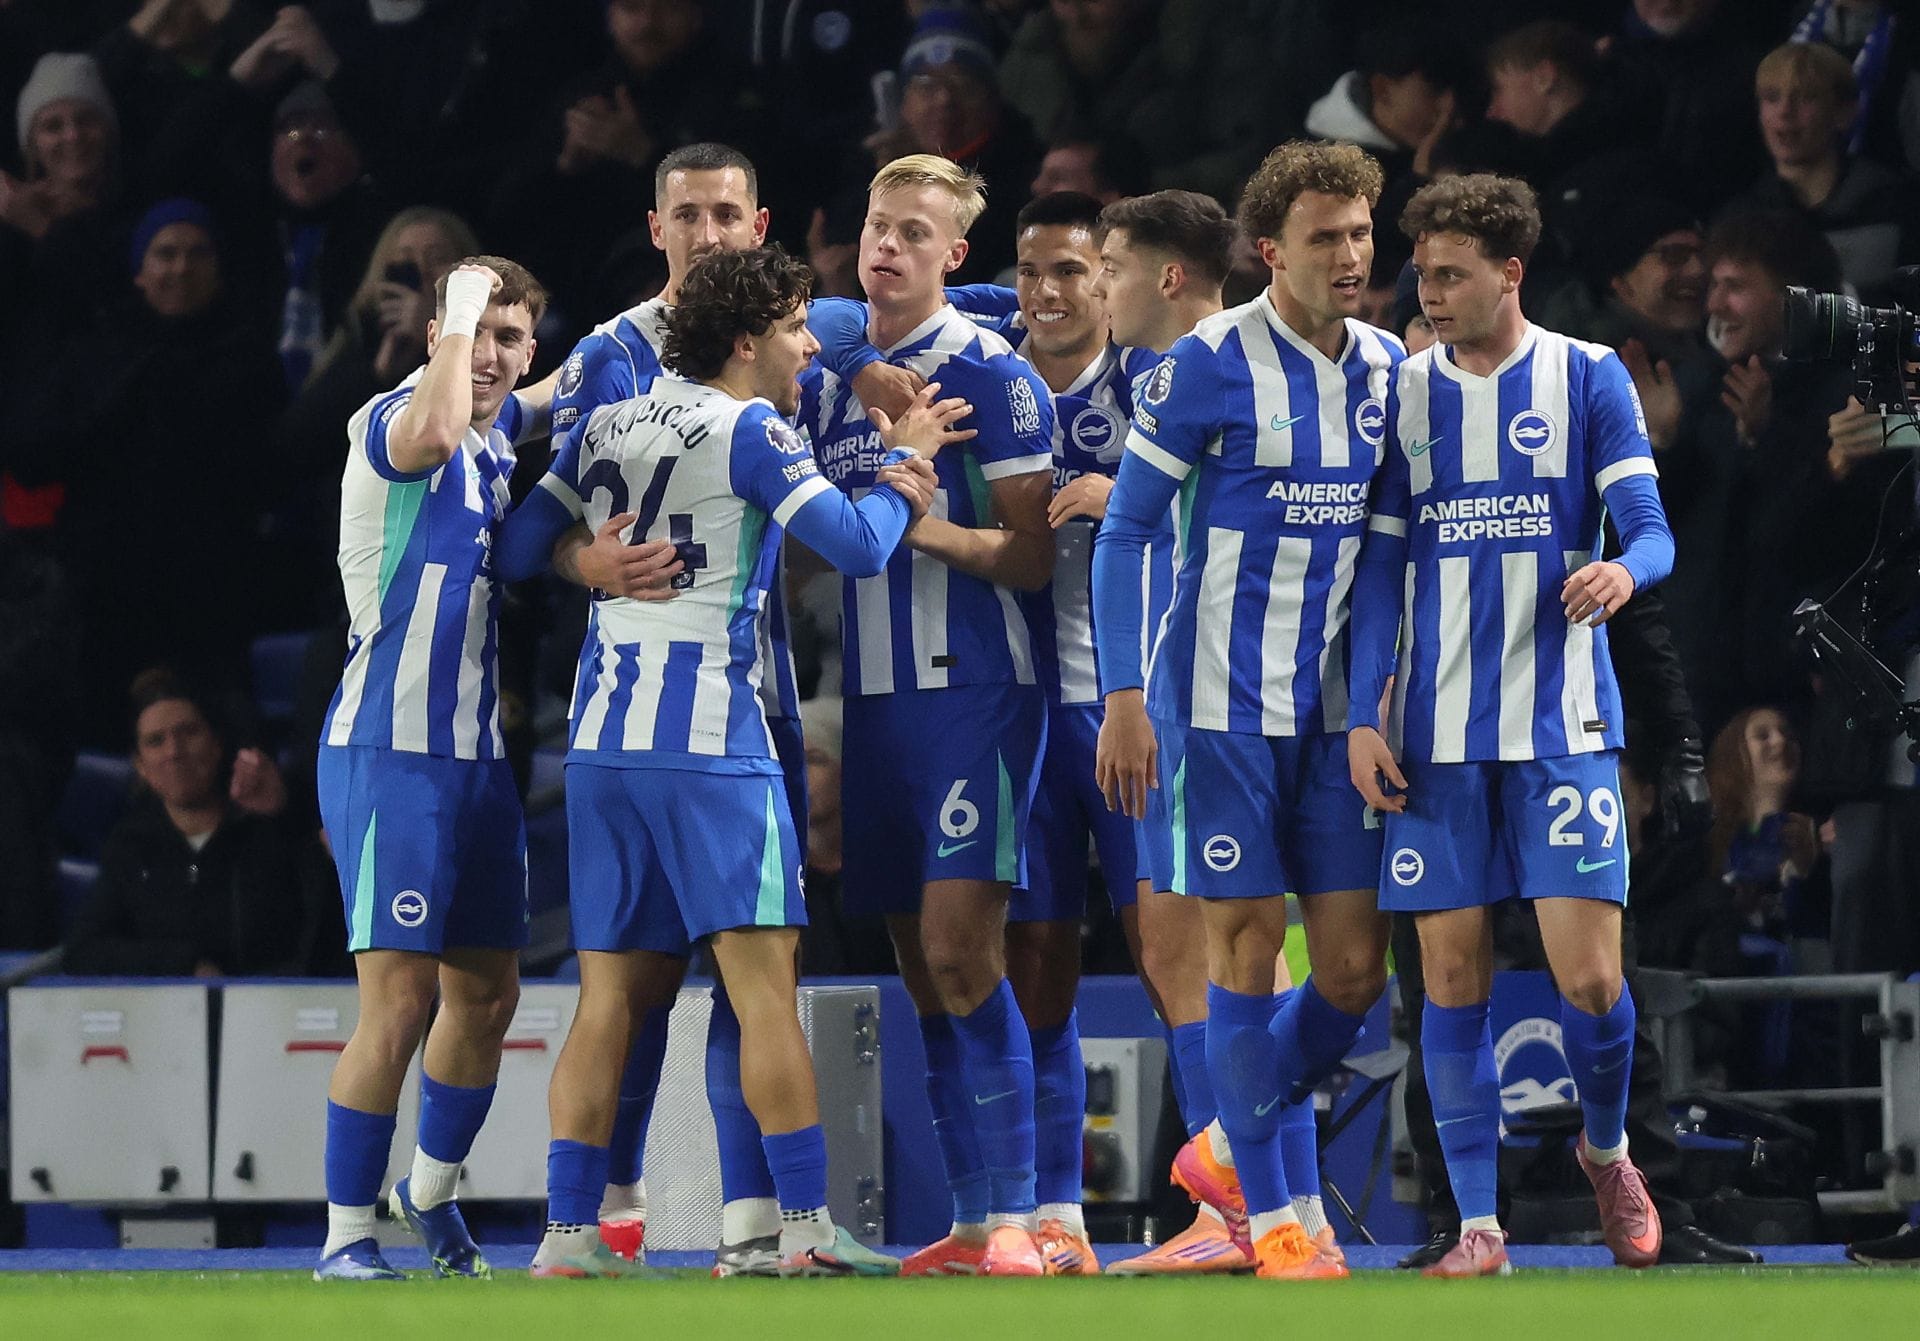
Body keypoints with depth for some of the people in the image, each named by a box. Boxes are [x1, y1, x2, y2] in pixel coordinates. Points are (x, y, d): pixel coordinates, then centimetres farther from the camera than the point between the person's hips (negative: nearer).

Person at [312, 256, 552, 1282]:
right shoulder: (391, 422, -11)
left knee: (486, 993, 14)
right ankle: (346, 1238, -4)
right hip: (392, 750, -8)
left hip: (478, 755, 8)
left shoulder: (498, 435, 12)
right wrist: (462, 307, -23)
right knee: (399, 1001, -10)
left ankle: (432, 1192, 34)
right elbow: (432, 434, -38)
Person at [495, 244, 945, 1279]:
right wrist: (907, 461, 8)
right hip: (708, 737, -6)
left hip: (600, 740, 6)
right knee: (764, 980, -5)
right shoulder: (747, 429, -4)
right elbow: (856, 544, -8)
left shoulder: (604, 428, 14)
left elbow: (512, 553, 17)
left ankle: (569, 1232, 3)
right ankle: (804, 1227, -8)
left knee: (609, 992, 7)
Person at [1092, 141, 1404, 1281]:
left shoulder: (1388, 366, 8)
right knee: (1248, 944, -4)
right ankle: (1270, 1214, 6)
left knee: (1357, 965, 1)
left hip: (1337, 705, 6)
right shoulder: (1212, 363, -9)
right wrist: (1124, 699, -13)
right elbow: (1125, 530, -7)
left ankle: (1228, 1147, 23)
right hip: (1224, 702, -6)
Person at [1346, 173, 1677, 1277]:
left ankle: (1608, 1147, 21)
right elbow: (1381, 565, 9)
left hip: (1561, 722, -2)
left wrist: (1623, 572, -27)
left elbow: (1651, 531, -3)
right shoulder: (1403, 393, 8)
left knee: (1588, 974, -8)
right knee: (1454, 975, -1)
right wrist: (1364, 715, 0)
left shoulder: (1589, 378, 2)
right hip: (1439, 730, 2)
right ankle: (1479, 1225, 4)